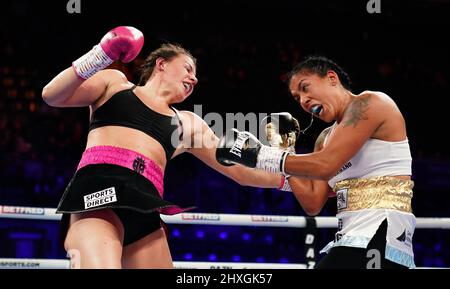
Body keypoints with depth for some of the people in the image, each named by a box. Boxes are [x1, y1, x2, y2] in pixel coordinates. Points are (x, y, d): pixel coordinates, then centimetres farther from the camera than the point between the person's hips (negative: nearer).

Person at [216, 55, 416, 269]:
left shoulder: (370, 103, -6)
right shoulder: (326, 138, 18)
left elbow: (325, 165, -16)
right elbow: (313, 203, 13)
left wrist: (258, 156, -9)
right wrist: (281, 145, 12)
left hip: (380, 236, -8)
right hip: (353, 240, 8)